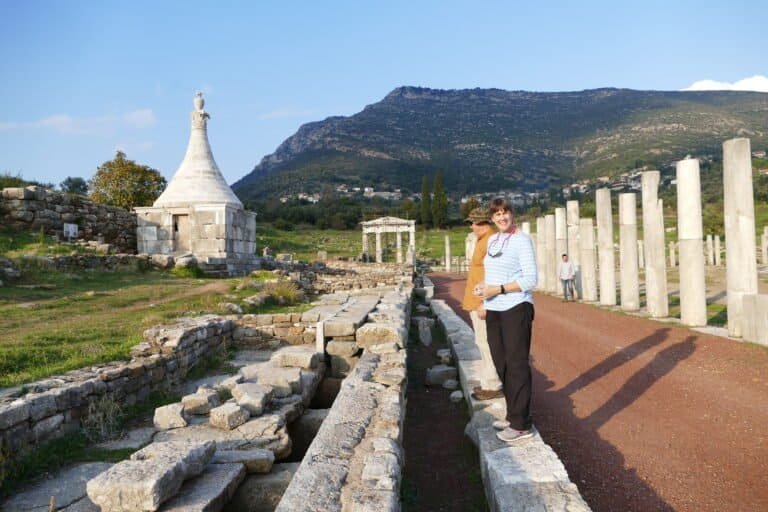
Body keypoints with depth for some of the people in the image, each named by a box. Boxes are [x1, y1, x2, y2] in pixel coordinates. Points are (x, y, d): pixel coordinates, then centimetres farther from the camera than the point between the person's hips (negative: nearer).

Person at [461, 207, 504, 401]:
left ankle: (493, 386, 4)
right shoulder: (482, 241, 15)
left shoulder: (492, 241, -15)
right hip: (476, 302, 10)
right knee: (483, 343, 15)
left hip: (483, 303, -10)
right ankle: (488, 382, 23)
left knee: (487, 343, -4)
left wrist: (484, 303, -24)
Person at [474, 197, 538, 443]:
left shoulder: (522, 240, -8)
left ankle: (521, 424, 6)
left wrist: (498, 289, -18)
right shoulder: (492, 240, 13)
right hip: (494, 310, 8)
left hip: (516, 309, -7)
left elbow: (530, 279, -14)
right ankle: (512, 415, 27)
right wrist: (483, 286, 2)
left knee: (517, 365, -3)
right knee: (501, 364, 13)